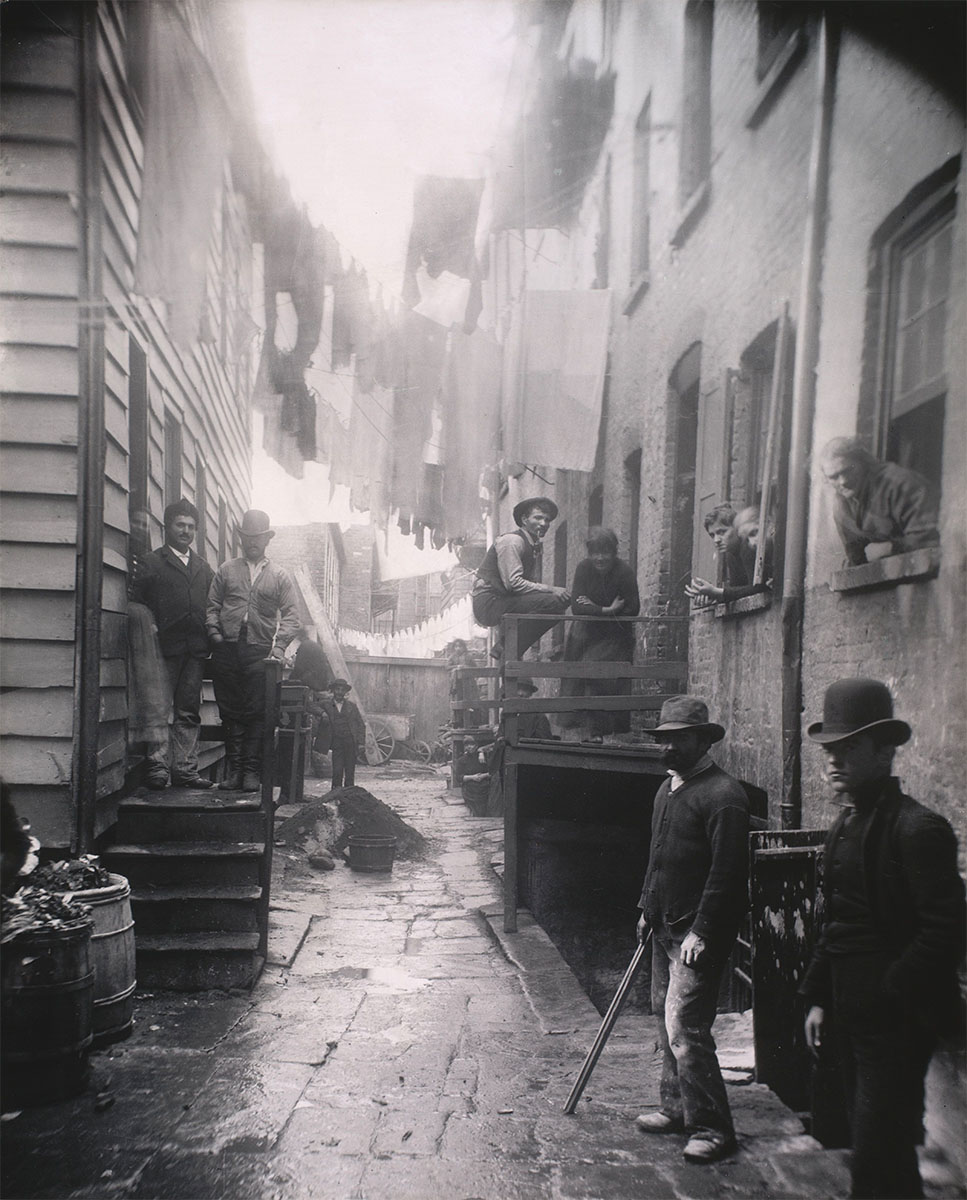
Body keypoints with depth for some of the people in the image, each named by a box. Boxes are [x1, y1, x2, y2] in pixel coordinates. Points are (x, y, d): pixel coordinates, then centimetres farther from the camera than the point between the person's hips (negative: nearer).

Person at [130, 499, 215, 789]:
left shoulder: (204, 568, 20)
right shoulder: (150, 562, 6)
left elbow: (212, 606, 18)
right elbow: (138, 602, -2)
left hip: (196, 651, 4)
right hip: (165, 648, -4)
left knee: (189, 712, 6)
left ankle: (185, 770, 9)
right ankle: (157, 768, 0)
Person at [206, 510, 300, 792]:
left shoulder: (280, 576, 12)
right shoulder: (226, 570, 16)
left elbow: (291, 617, 5)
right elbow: (212, 606, 13)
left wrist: (278, 647, -8)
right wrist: (215, 633, -3)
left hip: (260, 652, -1)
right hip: (227, 650, 1)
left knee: (256, 713, -5)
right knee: (230, 712, 2)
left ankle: (251, 771, -1)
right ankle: (234, 768, 7)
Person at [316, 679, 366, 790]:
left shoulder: (351, 706, 11)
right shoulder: (325, 705, 7)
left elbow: (361, 724, 12)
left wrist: (360, 740, 1)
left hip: (350, 743, 1)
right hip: (336, 743, -1)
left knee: (350, 772, 2)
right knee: (337, 771, -8)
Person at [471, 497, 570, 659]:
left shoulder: (535, 545, 15)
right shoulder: (512, 541, -13)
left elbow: (533, 582, 10)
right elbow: (513, 583, -22)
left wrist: (553, 589, -9)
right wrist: (550, 589, -22)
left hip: (503, 600, 9)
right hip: (488, 604, -9)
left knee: (561, 601, 4)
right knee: (551, 601, -21)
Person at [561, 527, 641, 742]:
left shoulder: (624, 571, -14)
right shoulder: (584, 568, -9)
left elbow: (633, 609, -18)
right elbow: (576, 607, -17)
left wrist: (593, 609, -16)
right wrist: (607, 610, -25)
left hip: (616, 634, -2)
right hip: (587, 632, 3)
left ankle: (599, 730, -7)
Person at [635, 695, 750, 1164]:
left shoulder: (723, 795, -17)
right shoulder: (668, 787, 12)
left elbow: (727, 871, -20)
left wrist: (700, 931, -20)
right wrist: (647, 907, 19)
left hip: (698, 933, -9)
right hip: (666, 929, 9)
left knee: (684, 1027, -9)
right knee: (666, 1019, 17)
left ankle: (712, 1128, 4)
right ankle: (677, 1108, 31)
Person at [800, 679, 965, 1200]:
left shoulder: (916, 828, -16)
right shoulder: (843, 828, 11)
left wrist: (888, 995, -16)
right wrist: (818, 997, 13)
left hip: (897, 1020, -8)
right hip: (853, 1015, 9)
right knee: (870, 1143, 17)